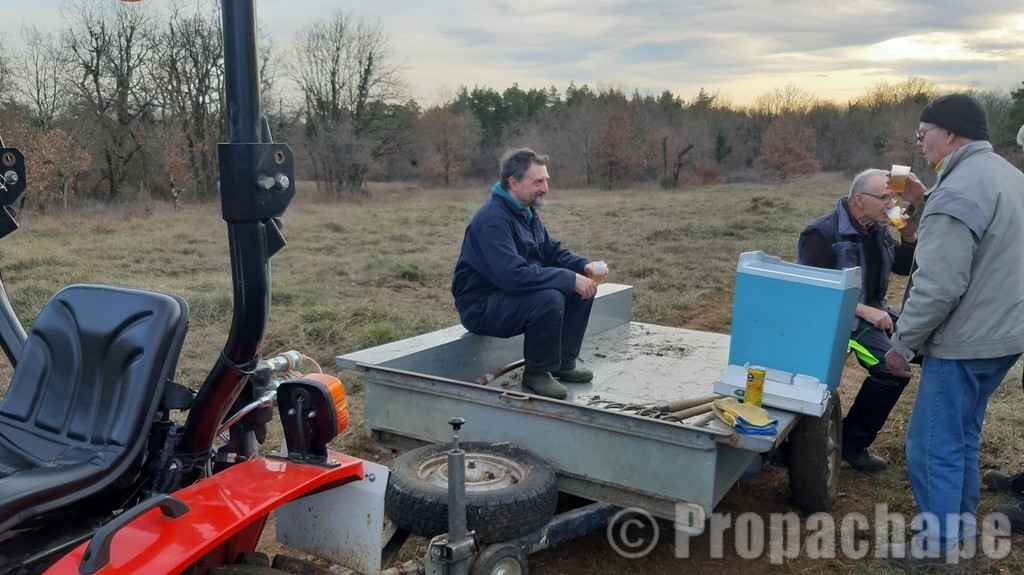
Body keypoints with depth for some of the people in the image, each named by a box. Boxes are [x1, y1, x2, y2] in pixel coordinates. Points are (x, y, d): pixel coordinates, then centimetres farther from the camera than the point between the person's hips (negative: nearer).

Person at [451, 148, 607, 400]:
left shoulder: (527, 212, 8)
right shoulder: (492, 219, -24)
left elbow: (552, 251, 14)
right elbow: (513, 275, -34)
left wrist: (584, 266, -7)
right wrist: (570, 279, -31)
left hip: (510, 294, 10)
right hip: (481, 307, -10)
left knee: (583, 288, 1)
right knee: (549, 298, -33)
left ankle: (564, 362, 12)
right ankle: (537, 373, -11)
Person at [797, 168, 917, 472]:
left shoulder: (878, 228, 6)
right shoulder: (824, 234, -18)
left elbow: (904, 268, 16)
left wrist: (909, 237, -4)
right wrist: (864, 311, -29)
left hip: (874, 310, 9)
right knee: (892, 367, -25)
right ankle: (852, 442, -11)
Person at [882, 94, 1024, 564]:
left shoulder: (958, 191, -22)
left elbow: (938, 286, -26)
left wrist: (901, 344, -16)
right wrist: (927, 201, 11)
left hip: (964, 342, -10)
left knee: (933, 445, 2)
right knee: (961, 436, 21)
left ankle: (938, 544, 15)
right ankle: (962, 525, 34)